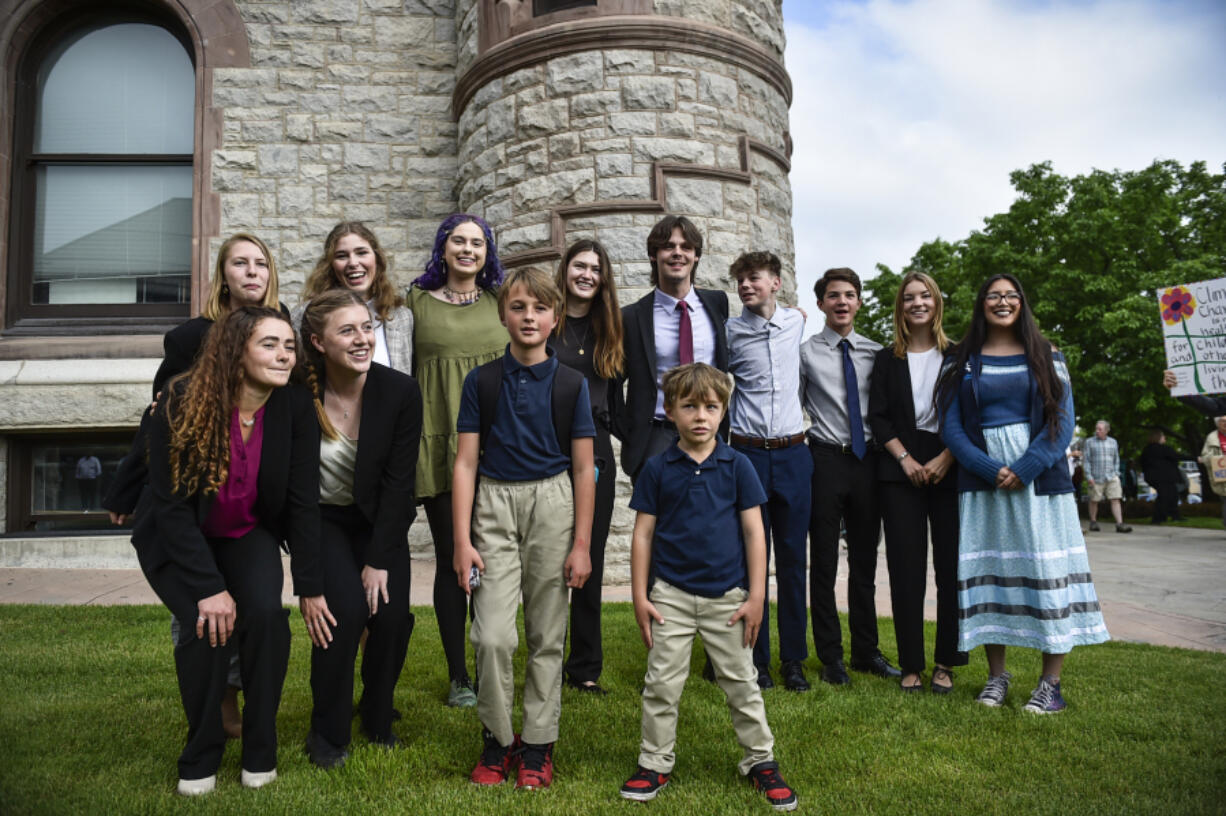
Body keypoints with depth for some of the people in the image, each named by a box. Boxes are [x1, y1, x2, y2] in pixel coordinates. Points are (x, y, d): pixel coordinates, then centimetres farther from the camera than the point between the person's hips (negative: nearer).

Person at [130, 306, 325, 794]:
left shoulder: (295, 407, -19)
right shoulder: (183, 404, -25)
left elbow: (303, 502, -14)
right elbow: (172, 505, -22)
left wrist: (309, 587, -13)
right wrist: (209, 588, -28)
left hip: (248, 535, 2)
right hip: (177, 541, -1)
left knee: (265, 615, -23)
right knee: (208, 624, -23)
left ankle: (260, 754, -2)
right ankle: (200, 759, 2)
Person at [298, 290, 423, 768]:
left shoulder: (400, 391, -18)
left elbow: (397, 482, -14)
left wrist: (379, 560, -15)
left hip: (380, 519, 1)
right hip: (321, 519, -1)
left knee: (393, 616, -12)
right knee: (346, 609, -20)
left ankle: (377, 720, 17)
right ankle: (327, 734, 4)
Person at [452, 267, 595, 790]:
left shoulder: (570, 384, 1)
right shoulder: (482, 381, 2)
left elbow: (583, 470, 2)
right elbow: (466, 463, 1)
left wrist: (582, 545, -1)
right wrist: (462, 540, -5)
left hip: (552, 504, 0)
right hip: (494, 504, 0)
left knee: (547, 635, 8)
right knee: (493, 636, -7)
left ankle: (537, 743, 24)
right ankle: (497, 738, 17)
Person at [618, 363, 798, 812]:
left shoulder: (736, 465, -2)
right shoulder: (658, 468, -2)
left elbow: (754, 531, 0)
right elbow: (643, 533, 1)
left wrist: (756, 596, -3)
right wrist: (640, 596, -1)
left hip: (728, 596, 0)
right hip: (672, 594, 0)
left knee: (741, 682, 11)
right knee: (662, 684, 7)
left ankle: (760, 761, 27)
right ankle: (654, 763, 23)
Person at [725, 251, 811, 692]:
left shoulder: (796, 322, 7)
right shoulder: (730, 331, -2)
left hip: (792, 454, 2)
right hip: (748, 454, -2)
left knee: (793, 560, 7)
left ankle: (793, 659, 19)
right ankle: (756, 659, 15)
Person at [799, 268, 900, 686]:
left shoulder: (875, 352, 9)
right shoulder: (805, 352, 0)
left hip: (867, 459, 3)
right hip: (825, 459, -3)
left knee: (865, 561, 12)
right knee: (823, 562, 3)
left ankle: (866, 651, 25)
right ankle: (830, 657, 14)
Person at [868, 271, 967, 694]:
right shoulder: (887, 359, 9)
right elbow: (878, 417, 3)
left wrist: (944, 459, -10)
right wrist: (906, 460, -8)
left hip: (950, 469, 0)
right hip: (900, 471, 0)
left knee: (952, 564, -1)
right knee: (906, 567, -1)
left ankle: (945, 663, 10)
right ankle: (911, 664, 7)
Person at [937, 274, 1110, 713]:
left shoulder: (1047, 357, 9)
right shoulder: (961, 362, 8)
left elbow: (1063, 419, 0)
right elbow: (951, 426, 1)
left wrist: (1025, 469, -14)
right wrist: (992, 471, -13)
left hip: (1040, 476, 0)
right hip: (981, 480, 1)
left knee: (1048, 571, -3)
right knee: (989, 571, 2)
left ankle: (1050, 682, 5)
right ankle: (997, 675, 13)